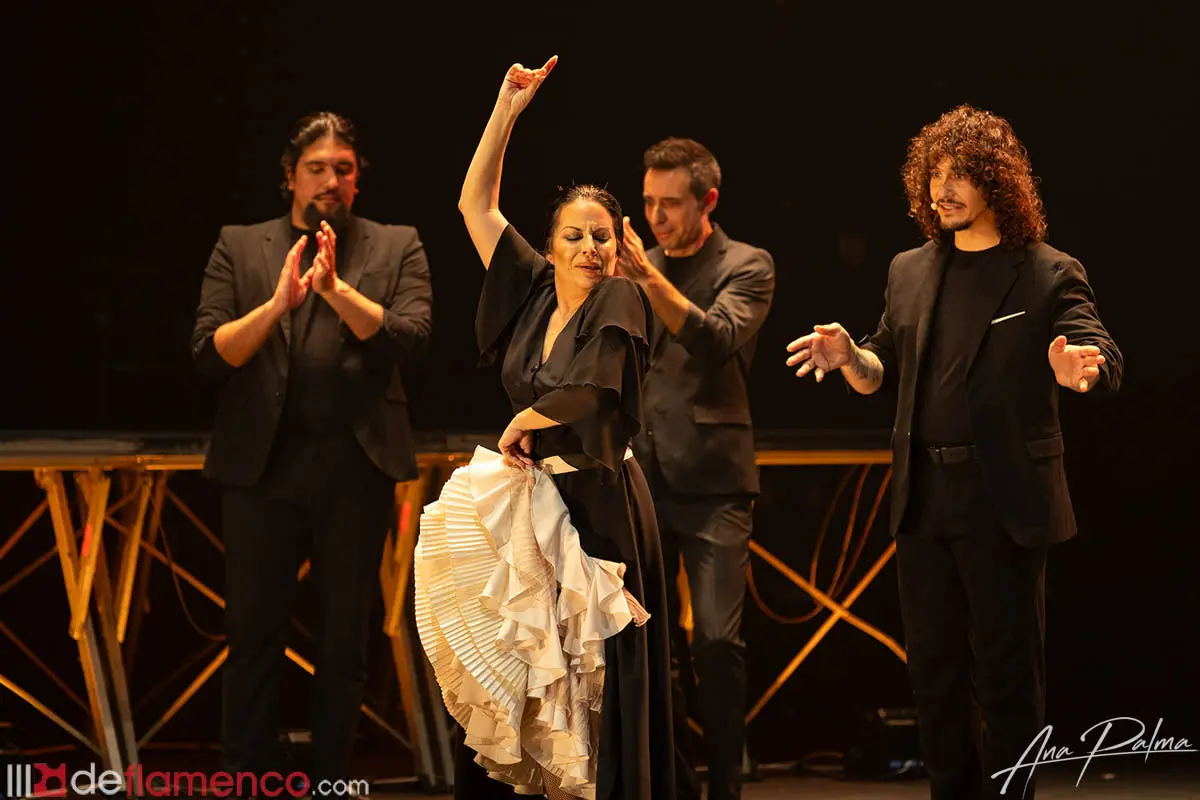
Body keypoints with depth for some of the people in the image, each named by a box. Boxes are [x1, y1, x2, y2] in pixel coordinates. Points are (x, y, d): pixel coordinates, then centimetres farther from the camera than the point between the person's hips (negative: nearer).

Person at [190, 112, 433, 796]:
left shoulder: (397, 248, 8)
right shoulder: (240, 247, 8)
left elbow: (412, 340, -7)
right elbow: (209, 354, -2)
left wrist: (337, 289, -18)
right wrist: (276, 303, -17)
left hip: (357, 465, 0)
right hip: (263, 463, 0)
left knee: (345, 641, 7)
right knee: (253, 637, 3)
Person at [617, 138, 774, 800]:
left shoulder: (746, 267, 0)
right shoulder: (638, 270, 13)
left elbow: (717, 339, -19)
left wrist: (650, 277, -25)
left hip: (712, 479, -4)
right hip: (642, 475, 4)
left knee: (716, 640, -12)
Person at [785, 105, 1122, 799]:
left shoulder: (1048, 275, -3)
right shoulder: (910, 273, 13)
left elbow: (1105, 360, -13)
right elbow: (882, 373, 18)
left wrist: (1081, 369, -37)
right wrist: (848, 356, -4)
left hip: (1003, 505, -5)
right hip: (924, 501, 5)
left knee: (1008, 673, 0)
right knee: (935, 672, 11)